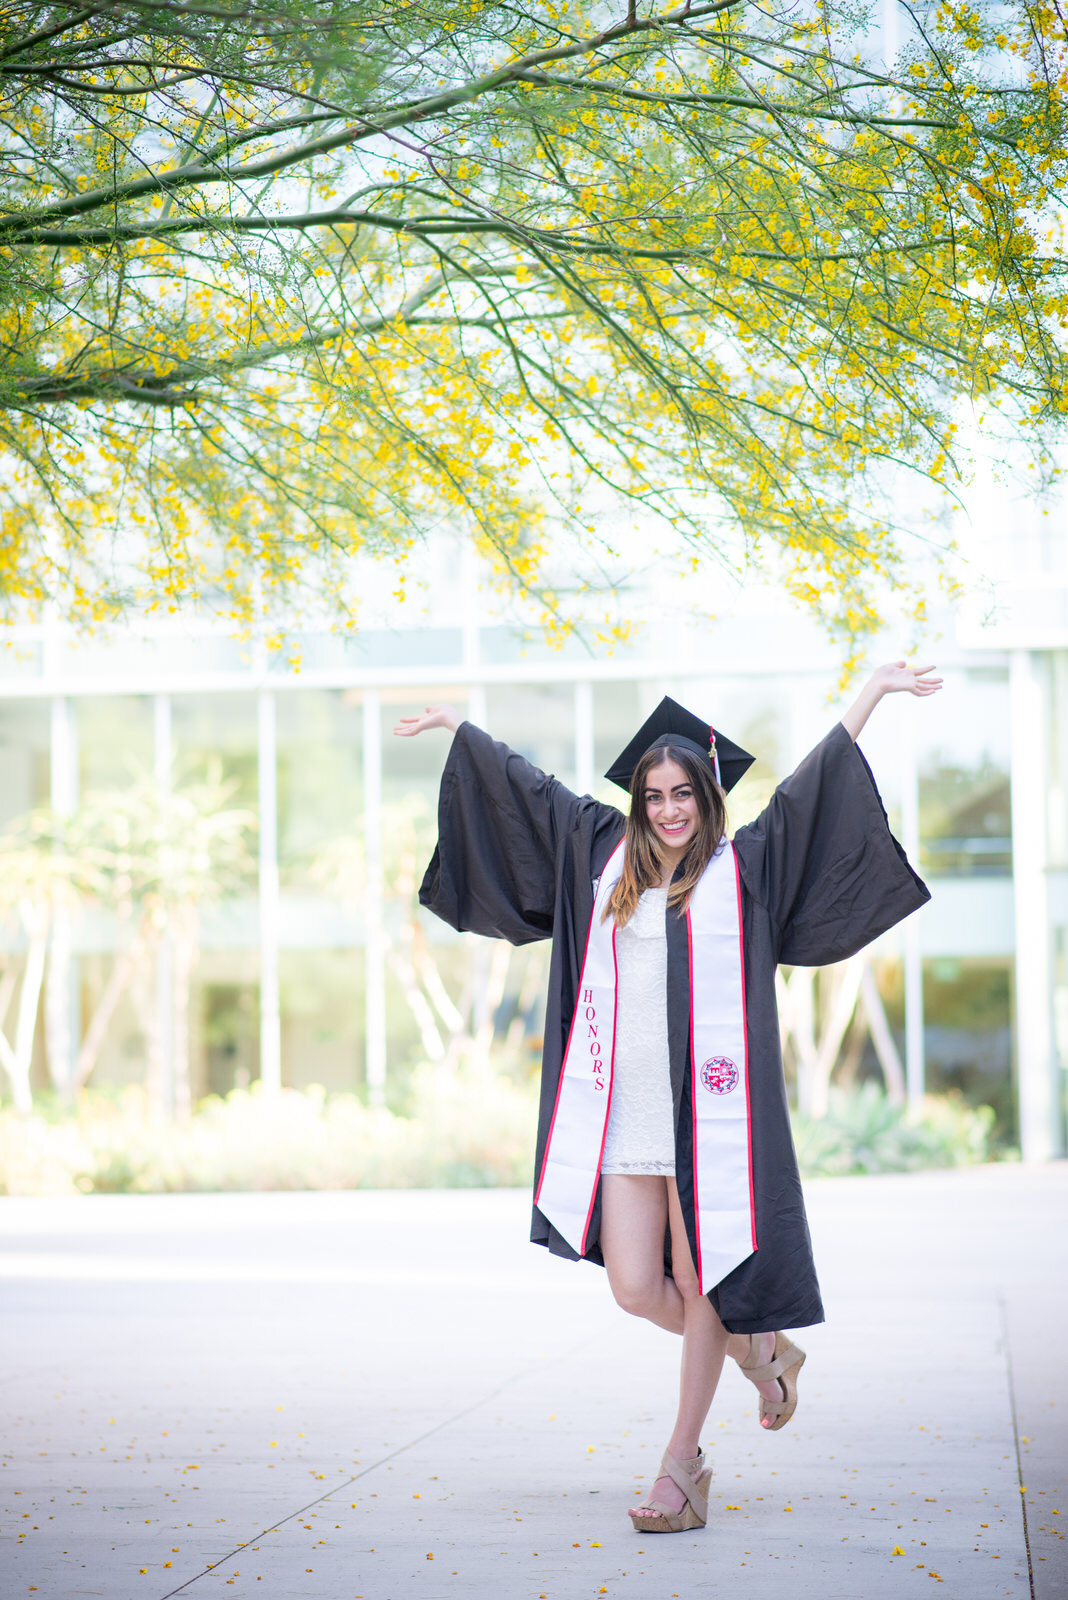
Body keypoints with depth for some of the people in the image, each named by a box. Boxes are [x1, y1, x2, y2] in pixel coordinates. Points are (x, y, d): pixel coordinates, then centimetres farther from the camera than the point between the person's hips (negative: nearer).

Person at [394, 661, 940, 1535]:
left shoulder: (742, 867, 5)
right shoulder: (606, 857, 14)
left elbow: (810, 790, 4)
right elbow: (529, 790, 23)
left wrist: (876, 690, 0)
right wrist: (454, 722, 31)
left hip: (709, 1112, -3)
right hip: (623, 1113, 3)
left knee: (700, 1290, 0)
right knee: (635, 1289, -1)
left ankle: (682, 1467, 10)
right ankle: (757, 1351, 27)